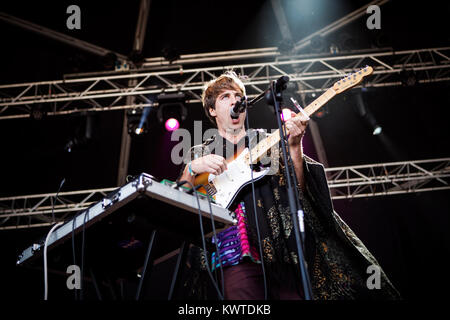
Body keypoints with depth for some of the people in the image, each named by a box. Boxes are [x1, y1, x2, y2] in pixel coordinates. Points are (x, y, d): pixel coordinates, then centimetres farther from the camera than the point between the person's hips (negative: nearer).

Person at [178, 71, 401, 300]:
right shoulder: (197, 154, 16)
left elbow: (297, 188, 3)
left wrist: (294, 146, -12)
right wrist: (193, 168, -10)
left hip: (282, 253, 1)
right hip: (237, 258, -1)